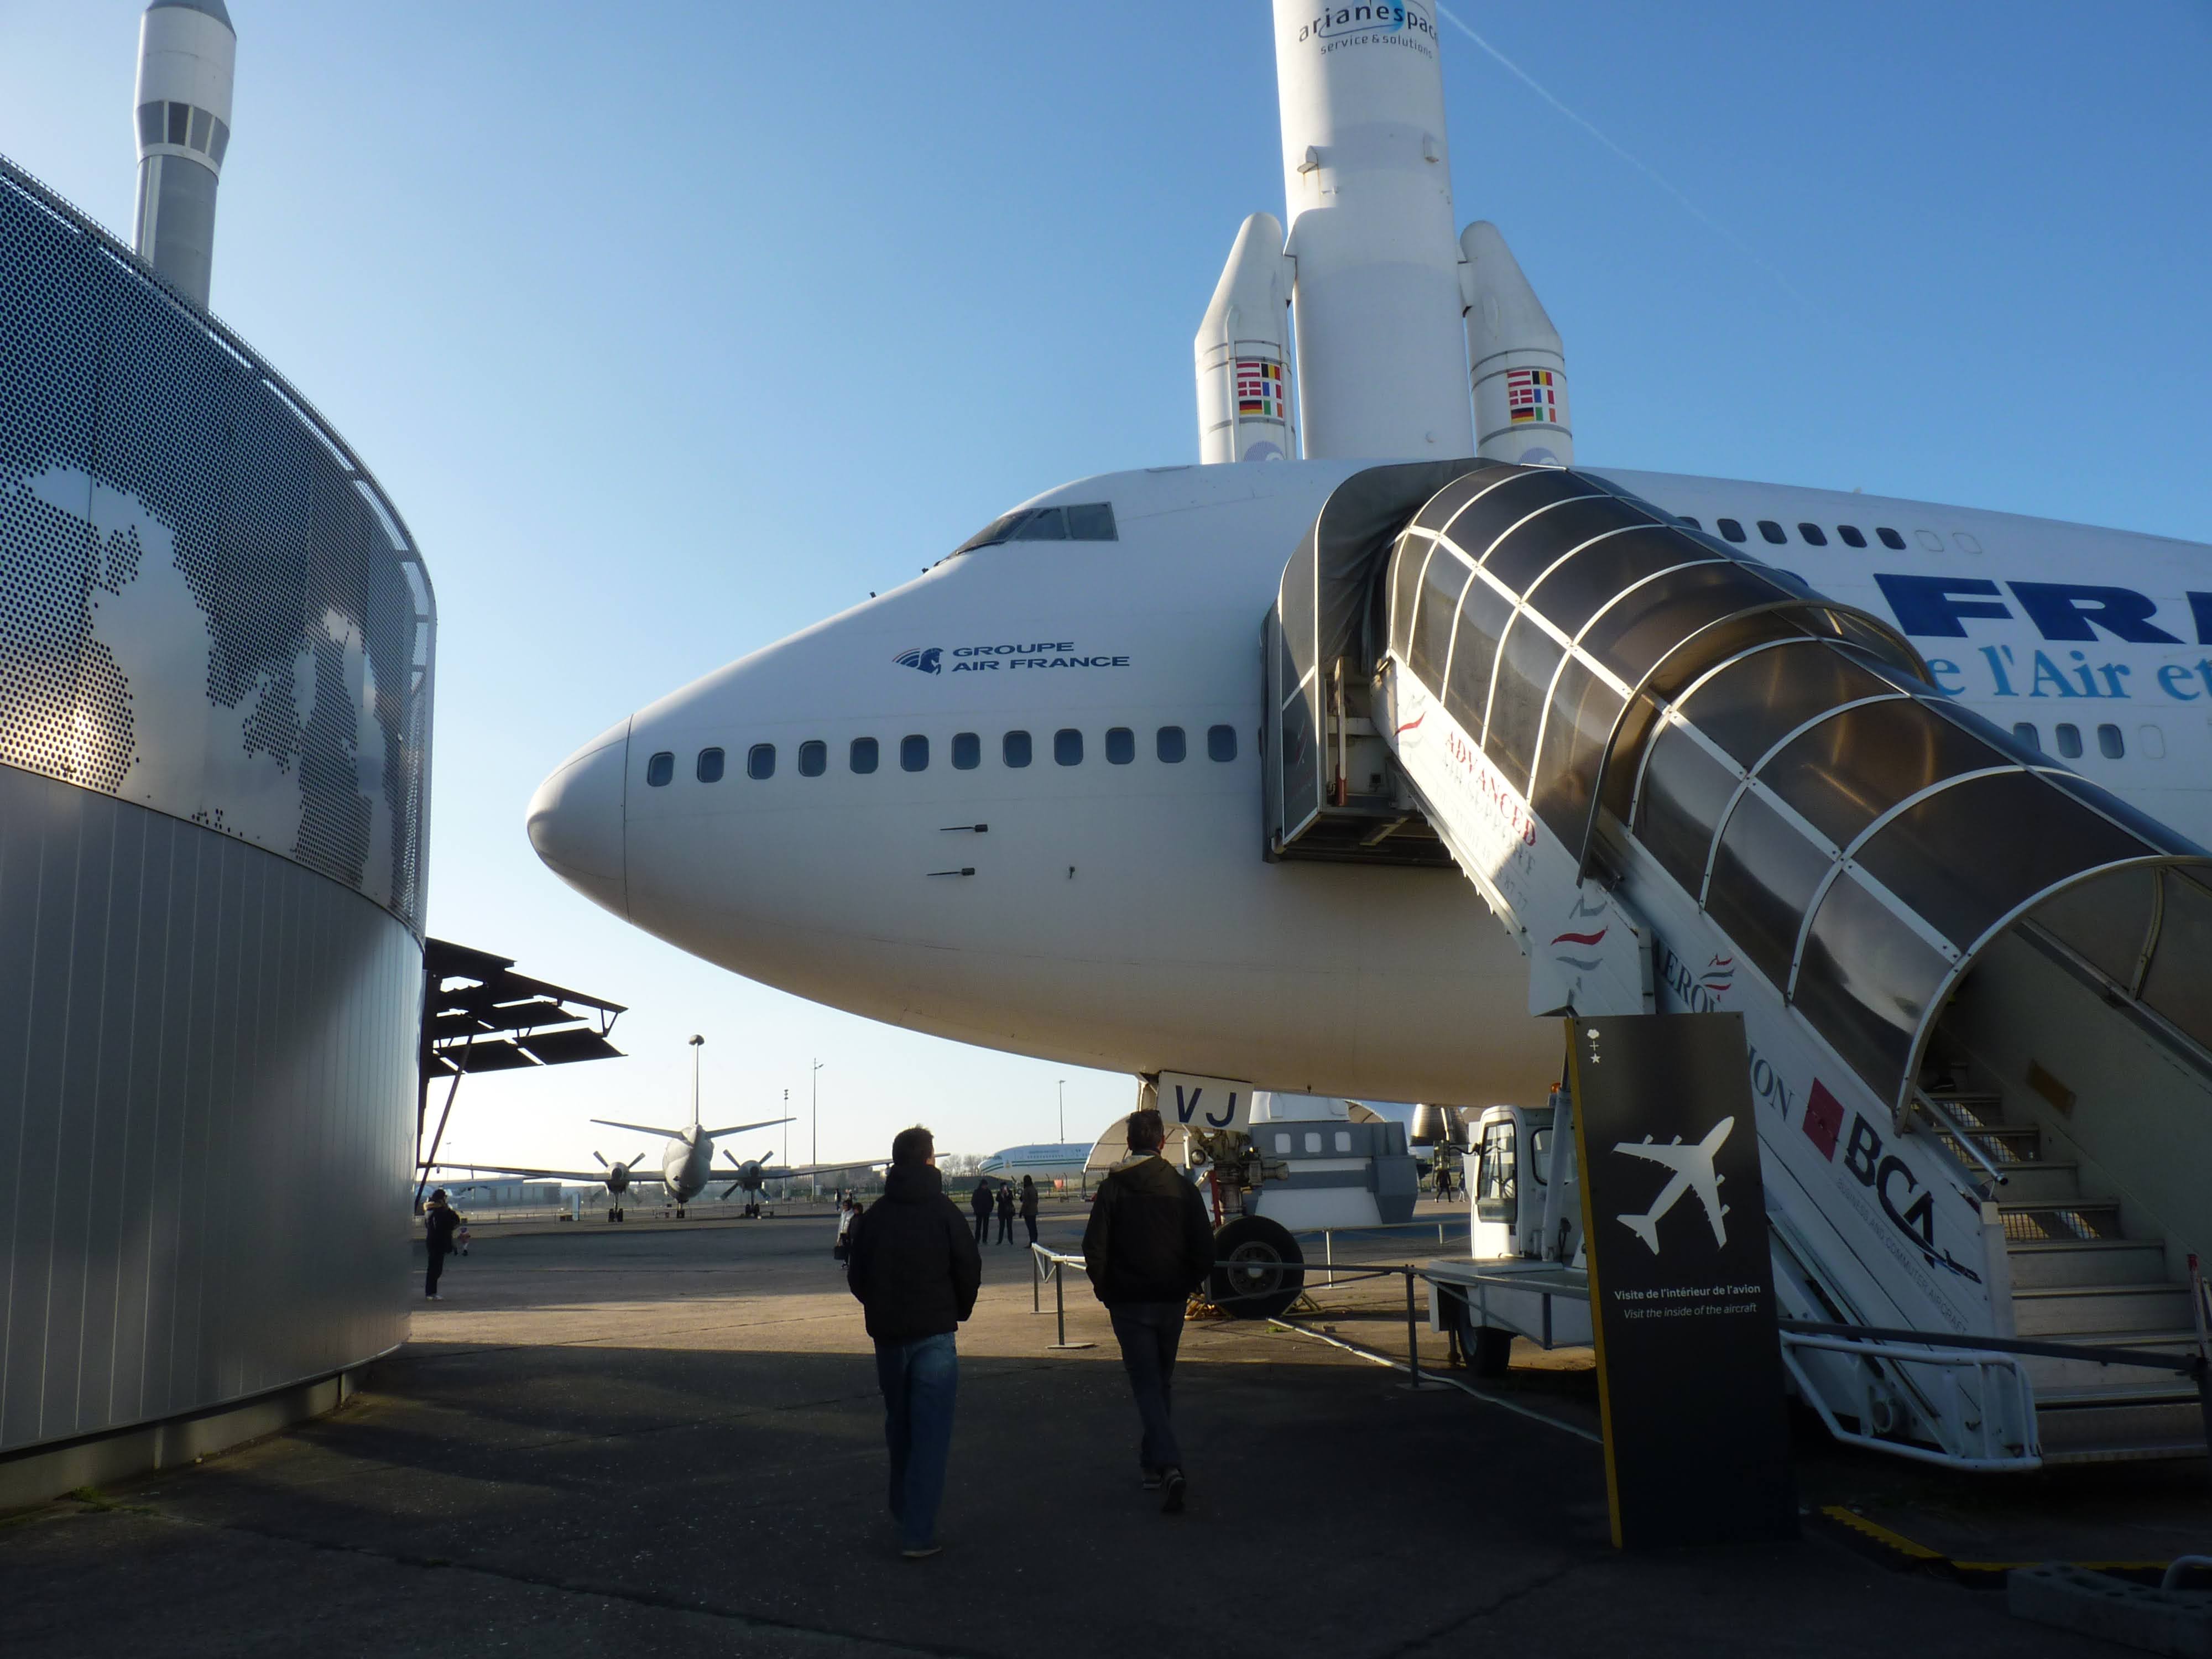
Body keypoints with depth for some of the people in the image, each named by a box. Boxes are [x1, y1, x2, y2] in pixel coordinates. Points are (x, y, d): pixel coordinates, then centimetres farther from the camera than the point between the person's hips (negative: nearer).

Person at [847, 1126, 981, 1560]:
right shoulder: (943, 1211, -8)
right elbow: (970, 1268, -6)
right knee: (930, 1434, -2)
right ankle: (918, 1534, -5)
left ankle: (902, 1513, 33)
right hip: (934, 1334, -4)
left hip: (887, 1334, 4)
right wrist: (959, 1312, 11)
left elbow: (856, 1277, 7)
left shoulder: (873, 1215, 2)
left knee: (899, 1427, 21)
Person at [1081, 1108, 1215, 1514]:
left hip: (1129, 1302, -3)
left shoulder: (1112, 1188, -7)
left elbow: (1094, 1249, -12)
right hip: (1172, 1302, 3)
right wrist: (1188, 1285, 12)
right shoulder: (1182, 1187, 0)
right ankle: (1154, 1462, 27)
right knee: (1163, 1382, 18)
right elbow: (1204, 1249, -2)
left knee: (1147, 1385, -2)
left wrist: (1106, 1289, 3)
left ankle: (1169, 1466, -19)